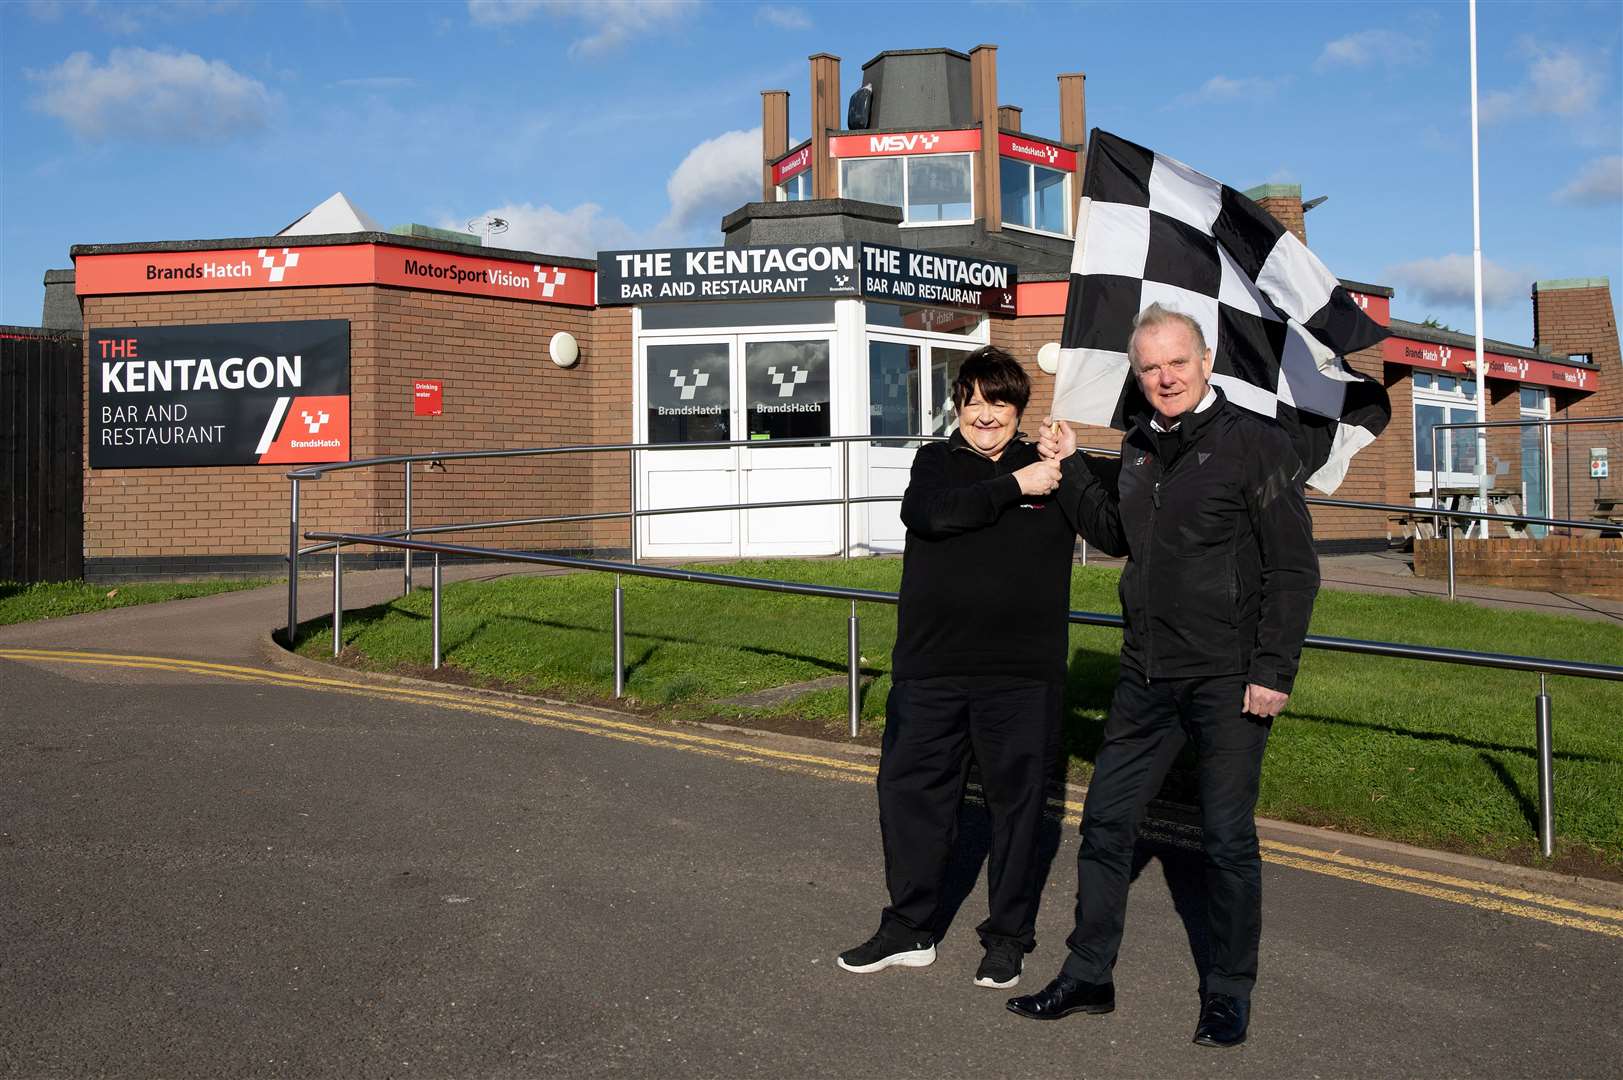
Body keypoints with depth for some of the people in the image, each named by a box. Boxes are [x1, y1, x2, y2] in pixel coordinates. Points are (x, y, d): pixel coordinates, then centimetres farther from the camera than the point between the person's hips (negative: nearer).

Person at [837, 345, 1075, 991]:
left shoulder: (1049, 472, 6)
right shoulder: (935, 462, 8)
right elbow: (930, 512, -14)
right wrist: (1015, 487, -14)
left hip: (1022, 671, -1)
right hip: (929, 667, 2)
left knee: (1017, 800, 7)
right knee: (910, 790, 8)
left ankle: (1009, 936, 23)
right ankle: (909, 929, 24)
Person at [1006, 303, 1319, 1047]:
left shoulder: (1255, 442, -9)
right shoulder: (1138, 447, 11)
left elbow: (1293, 567, -10)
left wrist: (1274, 670, -15)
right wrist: (1070, 469, 10)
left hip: (1228, 679, -6)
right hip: (1146, 676, 6)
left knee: (1227, 838, 5)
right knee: (1104, 820, 9)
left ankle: (1229, 993, 22)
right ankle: (1088, 976, 23)